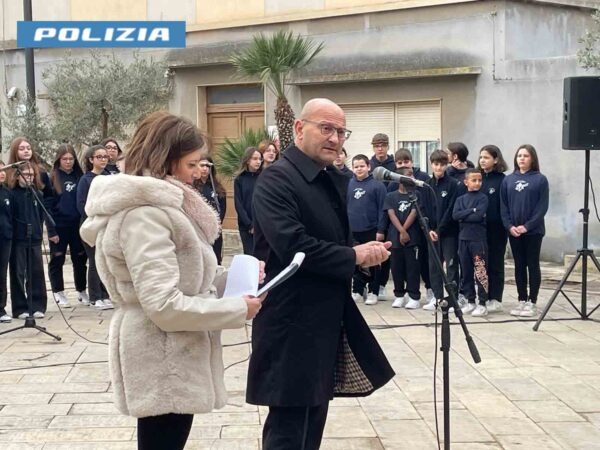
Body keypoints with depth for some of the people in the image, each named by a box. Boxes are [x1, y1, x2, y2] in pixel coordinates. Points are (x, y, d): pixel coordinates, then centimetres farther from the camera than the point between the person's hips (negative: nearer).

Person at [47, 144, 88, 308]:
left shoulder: (80, 176, 4)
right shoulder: (53, 178, -3)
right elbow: (47, 205, -6)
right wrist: (51, 230, -11)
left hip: (77, 225, 3)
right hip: (59, 226, -2)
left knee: (80, 259, 9)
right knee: (57, 261, 5)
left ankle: (82, 291, 22)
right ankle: (59, 294, 14)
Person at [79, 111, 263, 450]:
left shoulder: (159, 206, 12)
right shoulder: (144, 214, -20)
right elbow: (164, 304, -26)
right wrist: (237, 309, -17)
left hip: (171, 356, 10)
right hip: (162, 361, -10)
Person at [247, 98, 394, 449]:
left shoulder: (336, 180, 13)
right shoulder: (277, 179, -15)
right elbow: (293, 247, -27)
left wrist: (369, 249, -1)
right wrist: (354, 257, -17)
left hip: (329, 320, 9)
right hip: (293, 323, -9)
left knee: (313, 421, 17)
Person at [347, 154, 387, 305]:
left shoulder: (377, 185, -4)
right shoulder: (348, 184, 5)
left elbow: (382, 208, -5)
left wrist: (380, 230, -9)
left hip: (371, 231, -3)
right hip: (352, 231, 3)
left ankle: (373, 292, 14)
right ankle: (357, 291, 20)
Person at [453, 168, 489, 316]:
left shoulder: (483, 198, 0)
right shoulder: (460, 199, 12)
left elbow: (479, 216, -15)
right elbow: (455, 215, -4)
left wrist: (463, 216, -6)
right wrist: (471, 211, -12)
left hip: (478, 239, -5)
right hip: (463, 239, 5)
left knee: (480, 272, -6)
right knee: (466, 272, 9)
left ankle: (482, 304, -2)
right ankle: (470, 302, 18)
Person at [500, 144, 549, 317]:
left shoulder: (540, 179, -4)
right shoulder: (508, 180, 7)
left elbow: (542, 206, -9)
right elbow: (503, 206, 5)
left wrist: (527, 226, -17)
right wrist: (509, 226, -8)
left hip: (533, 231, -3)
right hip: (513, 231, 4)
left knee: (532, 265, 2)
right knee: (519, 266, 9)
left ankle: (532, 303, 6)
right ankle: (522, 301, 16)